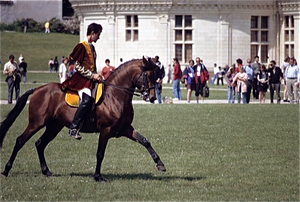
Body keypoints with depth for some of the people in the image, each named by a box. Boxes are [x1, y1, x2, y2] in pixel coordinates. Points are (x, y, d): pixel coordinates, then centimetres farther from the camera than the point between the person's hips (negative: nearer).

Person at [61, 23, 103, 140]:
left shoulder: (92, 47, 21)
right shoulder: (82, 46, -7)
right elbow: (77, 66, -13)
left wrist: (97, 76, 9)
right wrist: (92, 75, -15)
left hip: (91, 79, 10)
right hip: (82, 79, -10)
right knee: (87, 99, -30)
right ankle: (74, 128, -31)